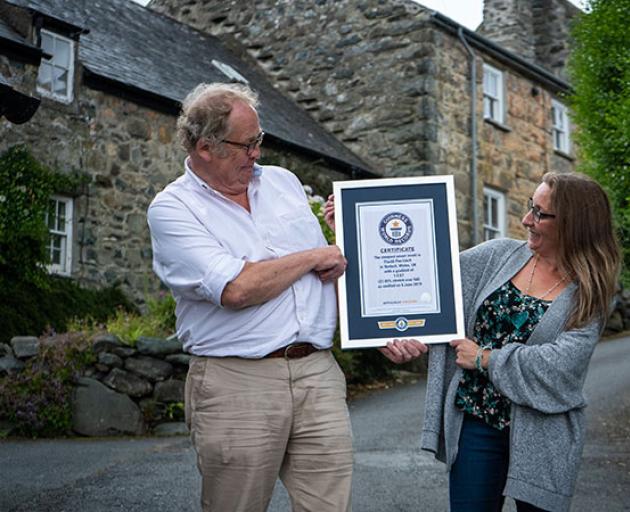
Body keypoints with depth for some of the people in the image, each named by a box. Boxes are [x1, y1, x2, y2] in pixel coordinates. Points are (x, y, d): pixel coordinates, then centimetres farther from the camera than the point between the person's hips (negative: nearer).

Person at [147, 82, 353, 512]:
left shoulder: (283, 181, 14)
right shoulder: (172, 209, -4)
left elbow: (331, 266, 25)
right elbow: (236, 290, -17)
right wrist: (313, 257, -6)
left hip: (318, 374, 4)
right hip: (236, 383, -4)